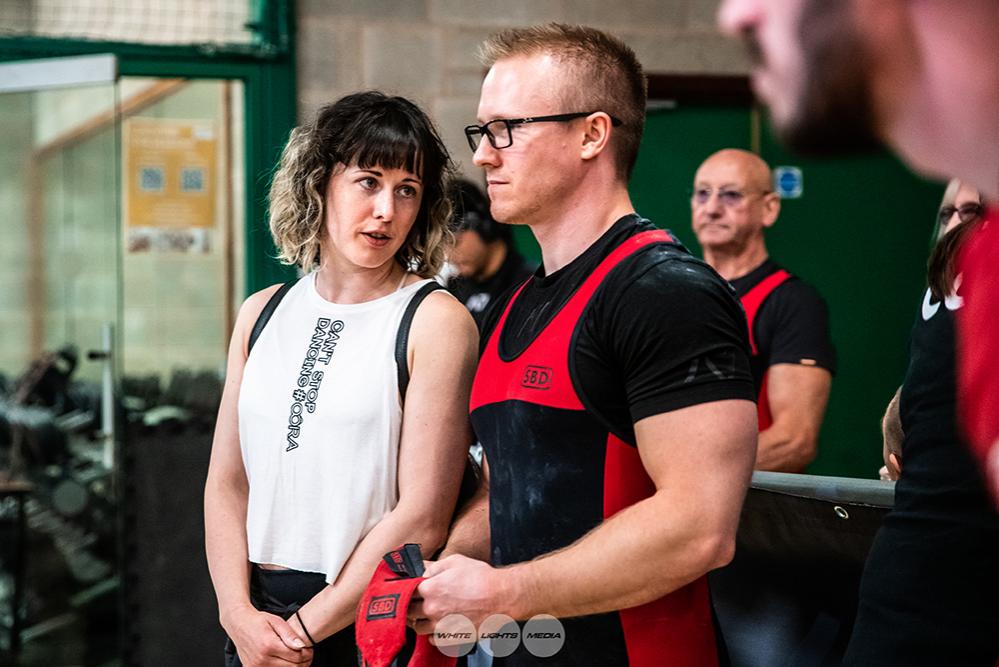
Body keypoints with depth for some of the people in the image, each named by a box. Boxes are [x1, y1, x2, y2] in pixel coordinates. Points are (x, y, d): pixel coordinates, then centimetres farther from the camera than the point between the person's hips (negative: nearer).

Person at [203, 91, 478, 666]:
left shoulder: (436, 320, -10)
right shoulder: (263, 313, 6)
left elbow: (422, 518, -15)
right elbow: (227, 481, 5)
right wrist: (238, 612, -9)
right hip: (255, 613, 4)